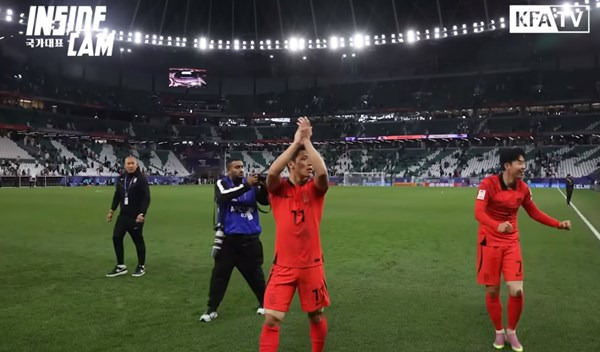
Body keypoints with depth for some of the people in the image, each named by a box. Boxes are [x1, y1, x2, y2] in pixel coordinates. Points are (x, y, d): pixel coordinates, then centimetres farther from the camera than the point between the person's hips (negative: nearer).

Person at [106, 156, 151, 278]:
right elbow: (117, 195, 18)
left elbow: (146, 197, -17)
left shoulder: (141, 178, -12)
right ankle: (121, 266, 17)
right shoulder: (121, 178, 8)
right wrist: (112, 210, 14)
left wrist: (142, 213, -26)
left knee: (138, 240, 3)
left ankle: (141, 266, 19)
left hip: (136, 216, -6)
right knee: (116, 238, 3)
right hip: (123, 215, 6)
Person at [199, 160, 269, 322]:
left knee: (255, 272, 13)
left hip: (250, 238, 2)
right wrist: (246, 186, -35)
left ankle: (264, 303, 31)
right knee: (219, 274, 5)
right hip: (228, 238, -2)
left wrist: (264, 188, -27)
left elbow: (265, 200, -6)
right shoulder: (222, 184, -4)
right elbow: (223, 197, -26)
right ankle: (211, 309, 18)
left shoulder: (251, 184, 3)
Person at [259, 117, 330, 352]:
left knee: (316, 316, 15)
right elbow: (272, 173, -25)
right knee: (271, 319, -4)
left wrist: (307, 141, -16)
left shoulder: (315, 189, 0)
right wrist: (296, 142, -19)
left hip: (312, 264, 1)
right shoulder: (279, 189, -2)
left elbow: (323, 172, -23)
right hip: (283, 265, -1)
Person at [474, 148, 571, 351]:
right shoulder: (488, 183, -16)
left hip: (511, 243, 4)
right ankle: (499, 331, 27)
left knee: (516, 290, -5)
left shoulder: (523, 188, 0)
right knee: (492, 291, 4)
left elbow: (534, 213, 15)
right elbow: (478, 213, -25)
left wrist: (559, 224, 5)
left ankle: (511, 331, 20)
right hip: (489, 242, -3)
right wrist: (497, 226, -43)